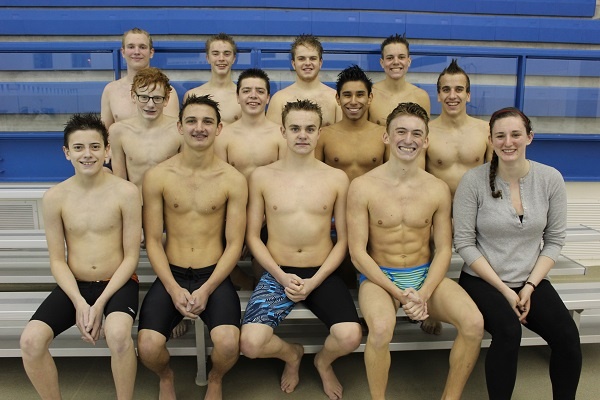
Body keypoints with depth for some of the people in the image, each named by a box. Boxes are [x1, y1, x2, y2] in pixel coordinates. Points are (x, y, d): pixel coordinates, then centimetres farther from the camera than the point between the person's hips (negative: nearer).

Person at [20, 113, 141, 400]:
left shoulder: (125, 192, -10)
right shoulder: (55, 197, -2)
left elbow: (131, 256, -8)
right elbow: (57, 261, 1)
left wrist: (100, 304, -15)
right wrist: (79, 303, -14)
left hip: (118, 283, -3)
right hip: (74, 285, 3)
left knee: (117, 333, -32)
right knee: (30, 341, -19)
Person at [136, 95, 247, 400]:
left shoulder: (233, 180, -4)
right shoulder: (157, 177, -2)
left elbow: (234, 244, -3)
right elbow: (153, 240, 0)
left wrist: (206, 290, -13)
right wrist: (174, 289, -12)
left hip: (214, 275, -1)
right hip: (171, 275, 1)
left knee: (228, 344, -25)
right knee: (148, 348, -20)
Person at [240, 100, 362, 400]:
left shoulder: (337, 179, 0)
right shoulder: (262, 177, 0)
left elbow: (343, 239, 2)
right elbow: (252, 235, 2)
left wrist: (314, 282, -10)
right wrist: (282, 277, -11)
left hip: (322, 274, 0)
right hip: (277, 274, 0)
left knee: (350, 337, -24)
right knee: (250, 344, -21)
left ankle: (323, 361, 18)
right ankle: (291, 354, 19)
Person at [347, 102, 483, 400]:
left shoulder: (438, 189, 1)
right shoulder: (362, 187, -8)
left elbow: (444, 249, 3)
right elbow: (357, 252, -8)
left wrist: (424, 294, -13)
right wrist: (398, 293, -16)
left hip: (426, 275, 3)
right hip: (379, 276, -3)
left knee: (474, 324, -21)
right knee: (381, 330, -33)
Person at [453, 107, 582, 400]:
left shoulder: (550, 179, -2)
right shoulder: (473, 181, -11)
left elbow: (555, 239, 3)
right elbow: (464, 243, -9)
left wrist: (530, 286, -6)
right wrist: (504, 289, -11)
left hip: (531, 282, 3)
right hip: (482, 281, -3)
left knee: (568, 336, -19)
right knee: (509, 331, -28)